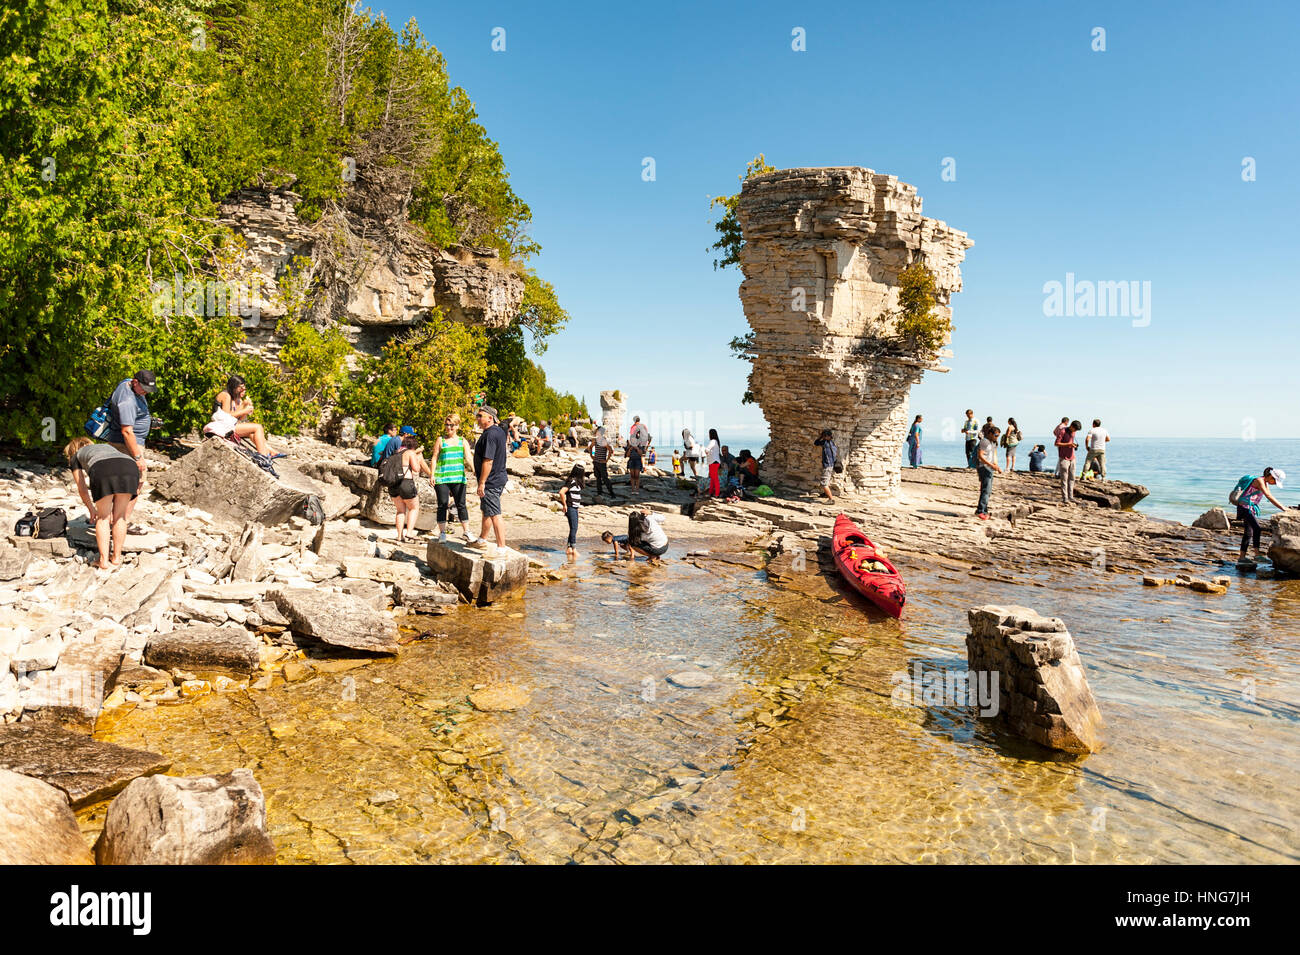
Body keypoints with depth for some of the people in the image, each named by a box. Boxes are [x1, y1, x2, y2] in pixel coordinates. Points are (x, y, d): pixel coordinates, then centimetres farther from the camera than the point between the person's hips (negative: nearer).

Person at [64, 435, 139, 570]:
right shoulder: (106, 446, 46)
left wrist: (91, 510, 55)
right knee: (120, 516, 18)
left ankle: (104, 561, 16)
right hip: (130, 467, 2)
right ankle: (116, 557, 25)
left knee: (103, 518, 15)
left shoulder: (76, 456, 37)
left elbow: (82, 489, 39)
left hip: (102, 470, -2)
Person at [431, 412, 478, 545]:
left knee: (461, 505, 1)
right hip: (441, 478, -1)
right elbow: (435, 458, 7)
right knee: (442, 505, 0)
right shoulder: (440, 440, 8)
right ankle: (442, 533, 7)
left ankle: (466, 532, 7)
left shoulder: (462, 441, 12)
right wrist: (432, 475, -1)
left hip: (458, 477, 1)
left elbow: (469, 458, 6)